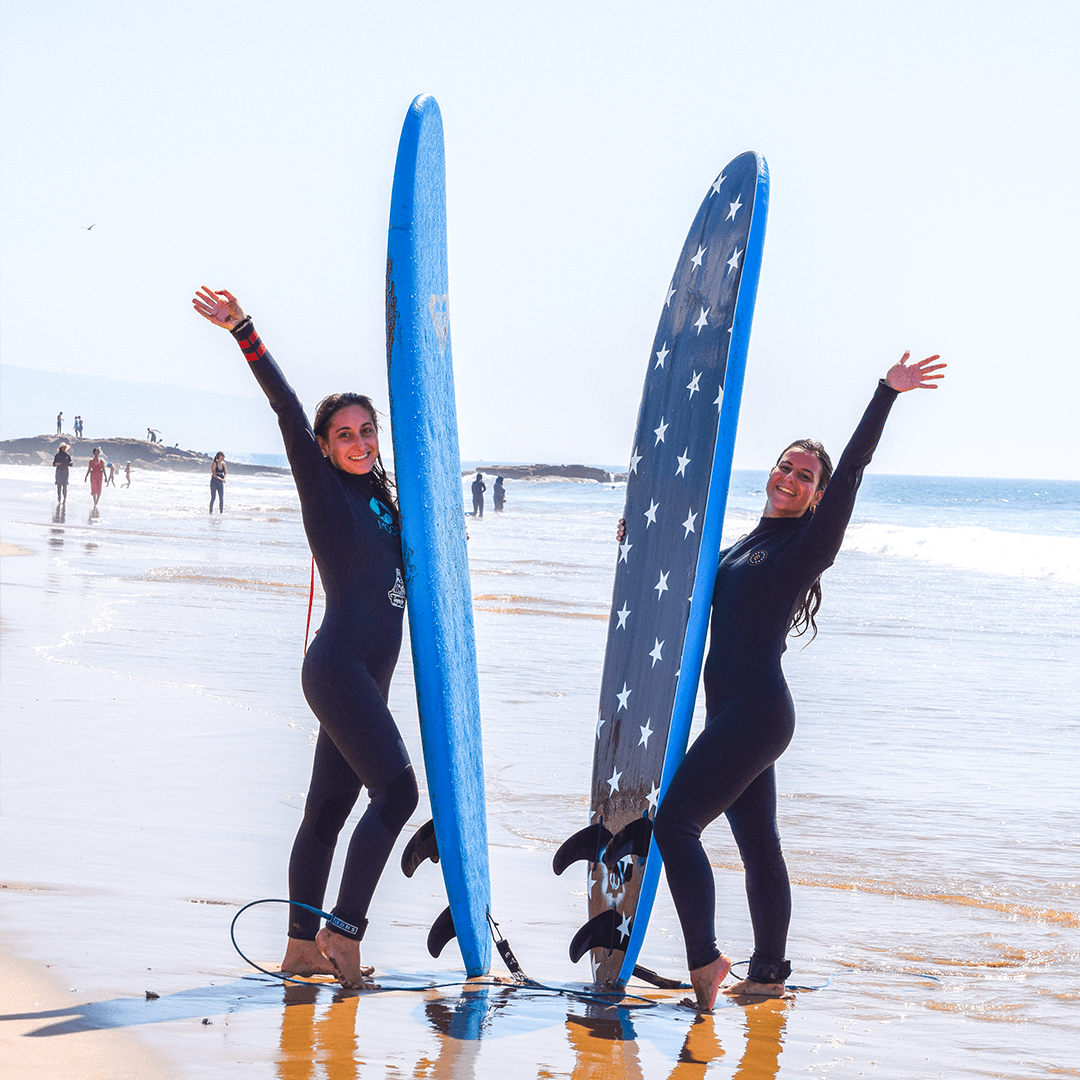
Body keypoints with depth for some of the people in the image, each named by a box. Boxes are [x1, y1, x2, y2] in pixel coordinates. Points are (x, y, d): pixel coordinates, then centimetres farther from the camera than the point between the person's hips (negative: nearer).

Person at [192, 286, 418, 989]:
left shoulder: (382, 502, 18)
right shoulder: (324, 490, -3)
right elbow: (286, 408, -12)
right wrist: (243, 331, -18)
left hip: (368, 677, 8)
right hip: (339, 665, -8)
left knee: (329, 808, 10)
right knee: (395, 788, -17)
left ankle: (303, 947, 15)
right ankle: (343, 933, -14)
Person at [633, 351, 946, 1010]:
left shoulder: (808, 546, -6)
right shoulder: (745, 548, 17)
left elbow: (851, 472, -16)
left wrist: (886, 395, -21)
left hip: (757, 713, -8)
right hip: (733, 711, 8)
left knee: (675, 821, -13)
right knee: (758, 844, 13)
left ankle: (705, 957, -8)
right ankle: (769, 973, 20)